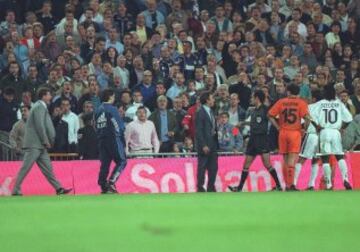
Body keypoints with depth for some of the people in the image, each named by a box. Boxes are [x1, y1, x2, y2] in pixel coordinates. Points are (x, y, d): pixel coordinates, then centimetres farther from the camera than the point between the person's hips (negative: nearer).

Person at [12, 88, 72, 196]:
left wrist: (47, 141, 14)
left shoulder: (42, 107, 20)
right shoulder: (39, 107, -11)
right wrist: (46, 141, -14)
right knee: (25, 168, -8)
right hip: (34, 143, -10)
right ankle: (16, 190, -6)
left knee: (47, 167, 7)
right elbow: (39, 126, -17)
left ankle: (58, 188, 6)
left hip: (39, 145, 10)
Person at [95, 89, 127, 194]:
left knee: (105, 163, 9)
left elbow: (96, 127, 14)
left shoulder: (98, 110, 11)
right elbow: (119, 126, -10)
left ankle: (103, 186, 4)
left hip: (101, 140, 7)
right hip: (113, 138, -7)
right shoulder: (112, 109, -9)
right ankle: (111, 182, -15)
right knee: (121, 161, -2)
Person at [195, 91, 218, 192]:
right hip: (205, 145, -8)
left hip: (212, 144, 8)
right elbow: (198, 131, -14)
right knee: (202, 167, -2)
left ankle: (211, 188, 14)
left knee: (213, 167, 8)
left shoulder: (210, 112, 15)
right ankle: (200, 188, 3)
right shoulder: (200, 113, -10)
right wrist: (203, 145, -18)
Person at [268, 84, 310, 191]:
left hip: (283, 133, 3)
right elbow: (307, 118, -15)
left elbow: (270, 115, 1)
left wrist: (278, 127, 6)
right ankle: (290, 185, -13)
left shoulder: (281, 102, 5)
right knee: (292, 161, -4)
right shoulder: (301, 103, -2)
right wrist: (305, 128, 0)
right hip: (295, 133, -3)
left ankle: (287, 185, 17)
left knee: (285, 161, 13)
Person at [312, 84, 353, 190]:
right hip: (336, 132, 1)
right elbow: (348, 118, 0)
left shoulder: (320, 104, 1)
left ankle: (328, 183, -2)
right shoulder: (339, 104, 5)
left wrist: (318, 127, 4)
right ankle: (345, 178, -13)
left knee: (325, 158, 2)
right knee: (340, 157, 6)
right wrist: (342, 127, 12)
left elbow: (313, 117, -9)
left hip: (324, 132, -1)